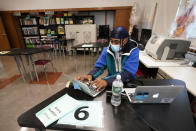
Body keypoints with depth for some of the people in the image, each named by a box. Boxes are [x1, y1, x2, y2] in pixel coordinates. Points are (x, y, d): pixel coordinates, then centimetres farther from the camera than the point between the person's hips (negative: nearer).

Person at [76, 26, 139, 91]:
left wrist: (107, 81, -41)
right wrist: (90, 75, -27)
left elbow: (127, 73, -26)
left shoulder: (133, 51, -15)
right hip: (111, 81, 3)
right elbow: (99, 66, -5)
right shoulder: (107, 50, -4)